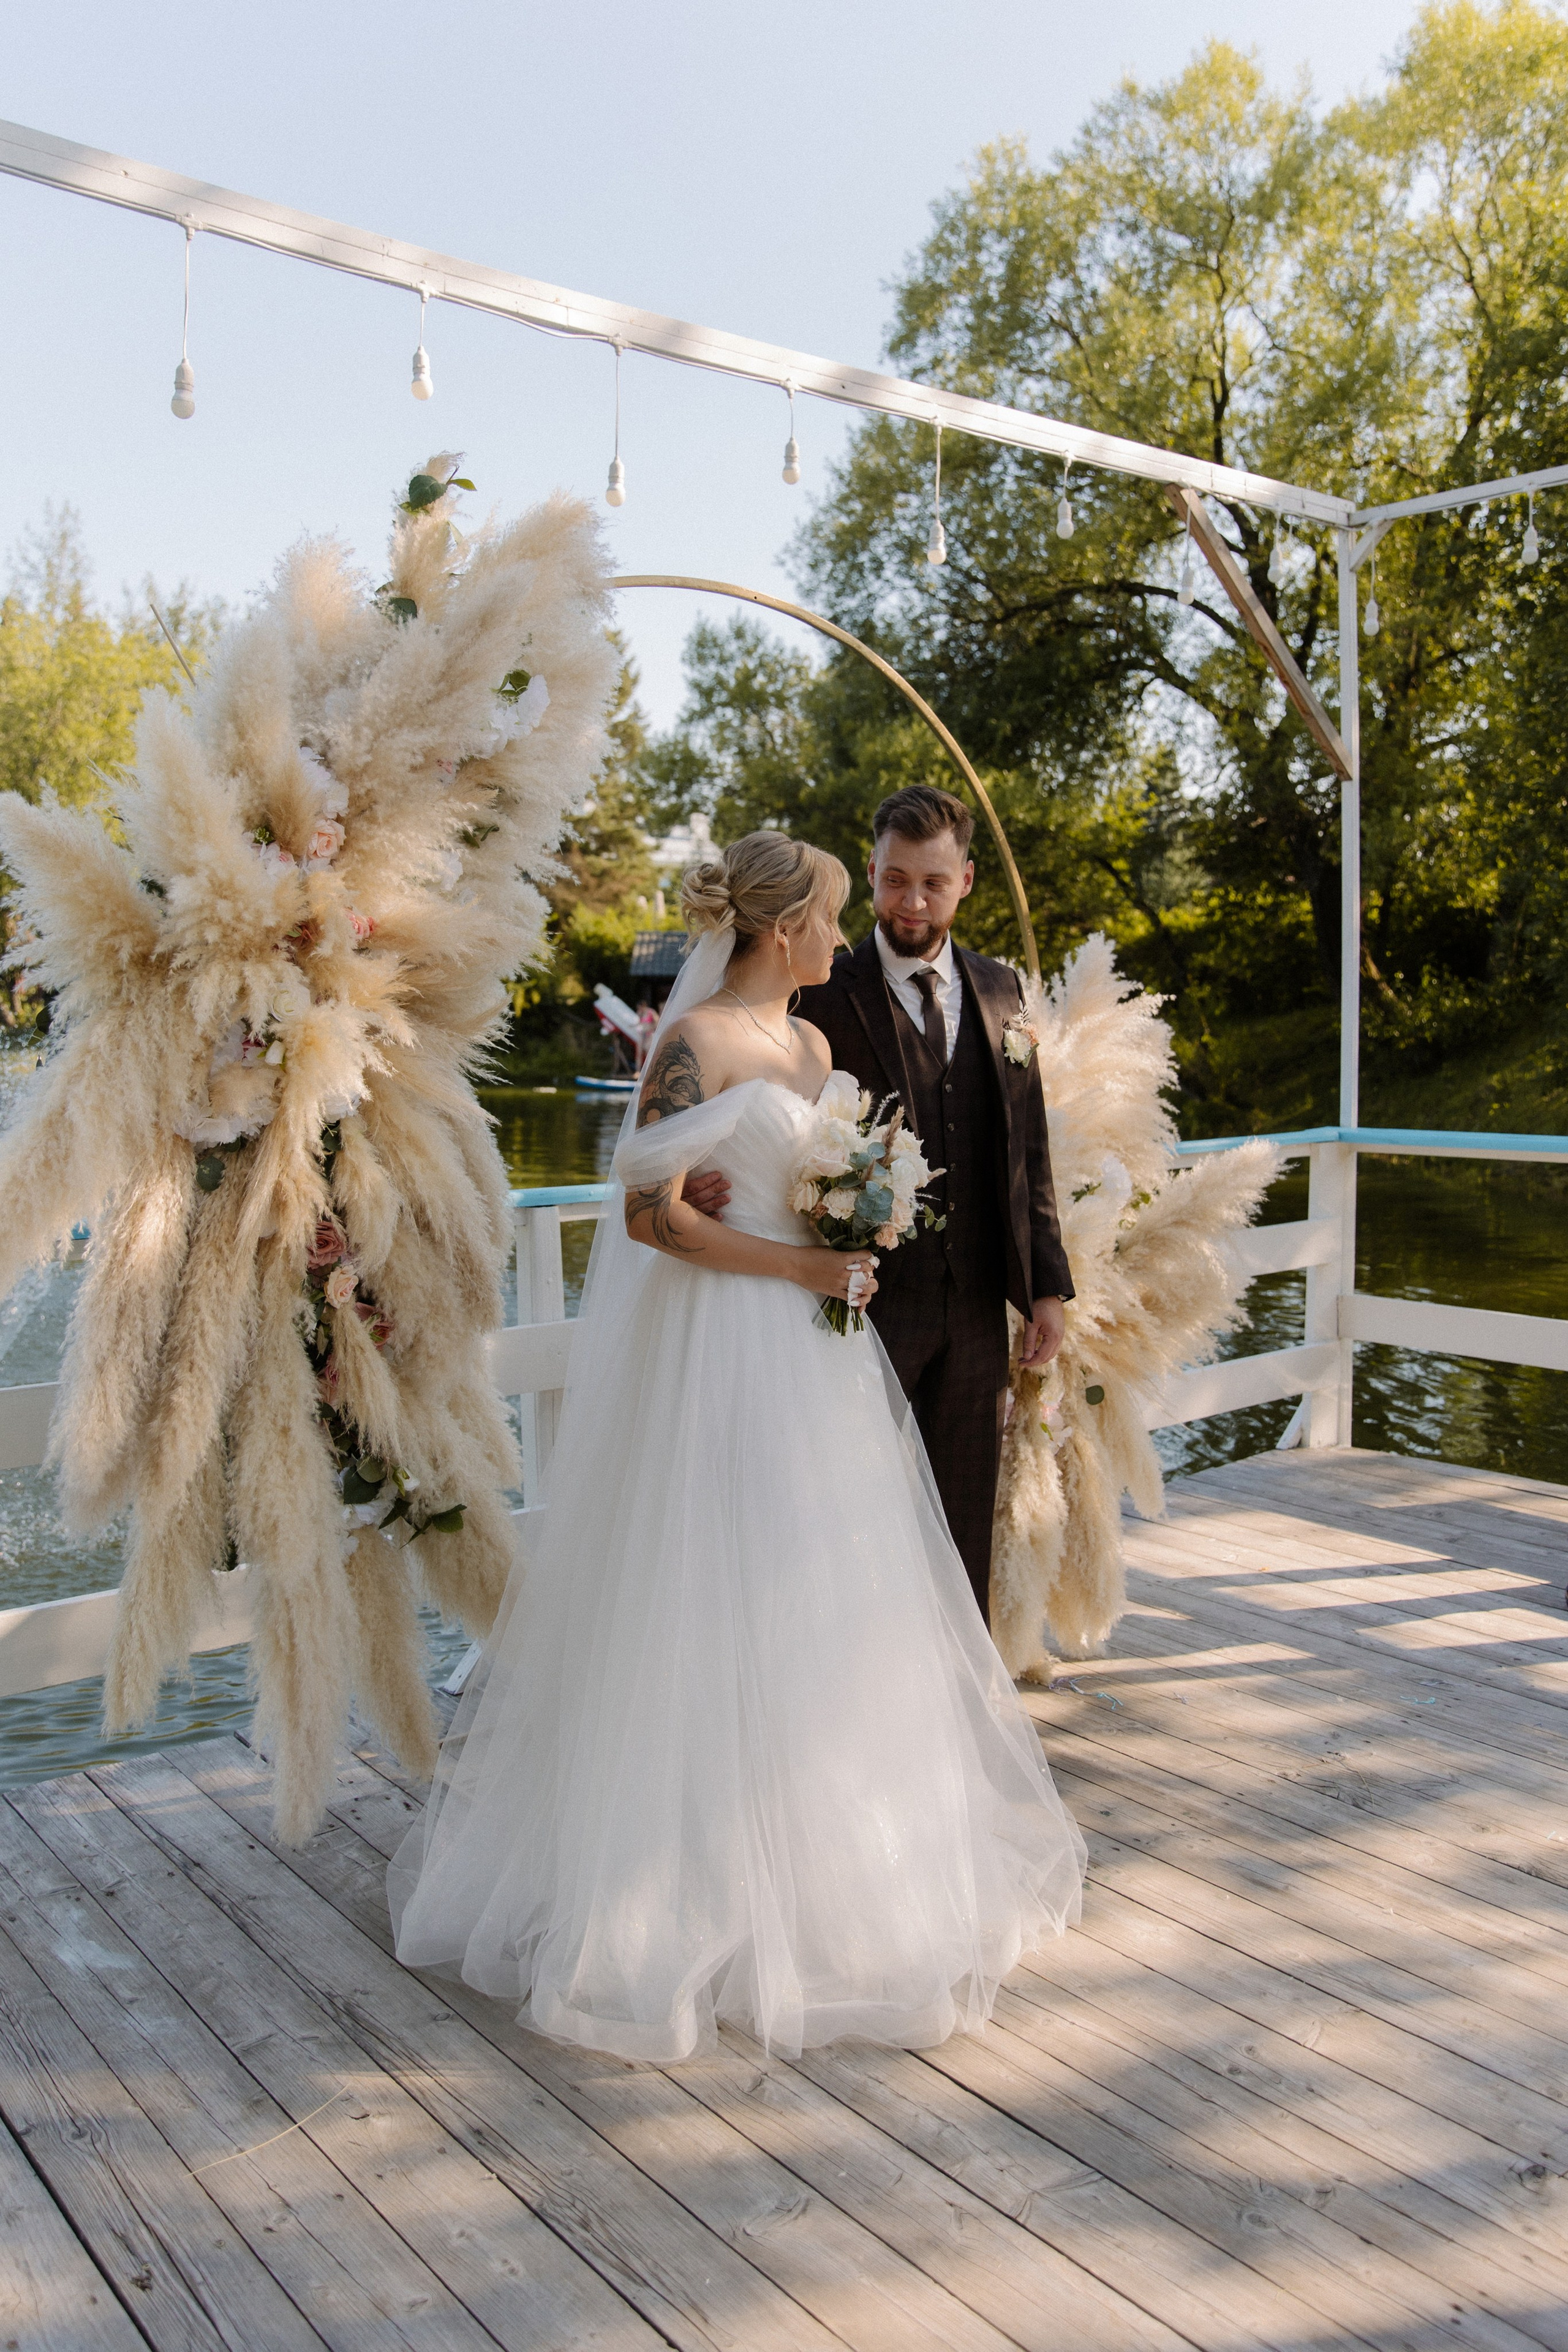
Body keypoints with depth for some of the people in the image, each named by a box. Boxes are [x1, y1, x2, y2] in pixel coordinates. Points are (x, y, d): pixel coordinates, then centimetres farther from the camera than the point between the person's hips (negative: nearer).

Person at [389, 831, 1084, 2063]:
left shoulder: (813, 1044, 12)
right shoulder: (695, 1042, -13)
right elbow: (649, 1214, -19)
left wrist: (864, 1233, 1)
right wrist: (799, 1267, -16)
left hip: (819, 1358, 8)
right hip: (723, 1359, -8)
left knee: (830, 1614, 15)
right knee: (719, 1619, 0)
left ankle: (832, 1863, 32)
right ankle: (709, 1884, 17)